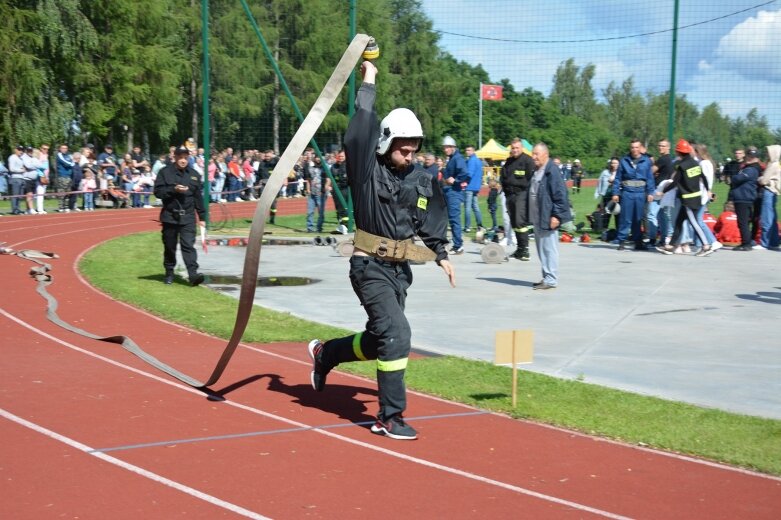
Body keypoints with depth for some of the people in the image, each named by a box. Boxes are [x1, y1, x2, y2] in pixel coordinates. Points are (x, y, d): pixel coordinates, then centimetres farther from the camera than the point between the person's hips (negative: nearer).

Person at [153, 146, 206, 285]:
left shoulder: (194, 174, 9)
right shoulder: (165, 172, 0)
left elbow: (198, 197, 11)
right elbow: (158, 192, -5)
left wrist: (202, 217, 10)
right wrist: (174, 189, -19)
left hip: (188, 217, 1)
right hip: (170, 215, -1)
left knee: (188, 245, -11)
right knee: (169, 246, 9)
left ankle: (193, 274, -19)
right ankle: (169, 274, 23)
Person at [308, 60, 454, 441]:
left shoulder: (421, 181, 8)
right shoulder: (369, 170, -9)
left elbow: (431, 222, 18)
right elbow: (360, 133, -21)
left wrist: (440, 255, 10)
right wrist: (368, 84, -14)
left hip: (400, 270, 7)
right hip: (370, 268, -7)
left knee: (379, 340, 15)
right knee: (396, 335, -16)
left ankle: (325, 353, 43)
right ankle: (390, 418, -9)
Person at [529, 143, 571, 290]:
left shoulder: (552, 171, -14)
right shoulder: (536, 171, 16)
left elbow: (560, 194, -18)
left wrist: (556, 216, -20)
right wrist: (530, 216, 22)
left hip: (547, 219, -10)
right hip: (537, 218, 10)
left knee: (549, 249, -6)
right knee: (541, 249, 14)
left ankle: (551, 280, -2)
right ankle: (547, 277, 22)